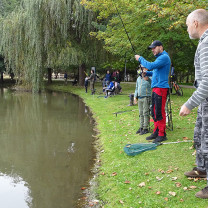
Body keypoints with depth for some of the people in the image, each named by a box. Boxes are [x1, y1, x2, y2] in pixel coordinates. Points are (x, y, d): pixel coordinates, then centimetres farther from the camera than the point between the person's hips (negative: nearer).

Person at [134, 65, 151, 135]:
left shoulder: (149, 77, -3)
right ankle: (141, 127, 16)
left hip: (146, 97, -6)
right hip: (139, 98, 6)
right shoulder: (138, 78, 17)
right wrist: (135, 97, 16)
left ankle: (145, 128, -2)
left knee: (145, 113, -6)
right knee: (141, 113, 10)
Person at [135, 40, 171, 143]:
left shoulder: (164, 57, -11)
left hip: (161, 88, -10)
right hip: (155, 88, 10)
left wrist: (140, 59, -9)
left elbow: (151, 66, -21)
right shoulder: (159, 57, 21)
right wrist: (146, 73, 12)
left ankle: (162, 134, -2)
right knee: (154, 111, 13)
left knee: (160, 112, -8)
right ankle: (156, 132, 22)